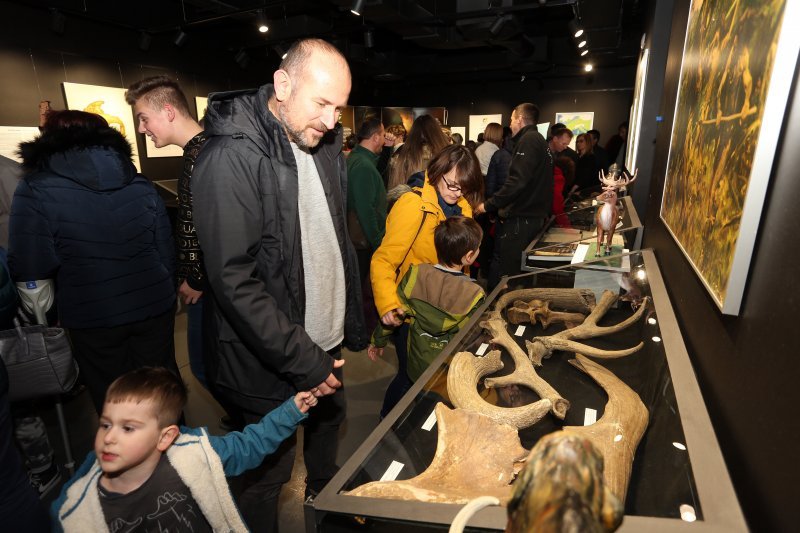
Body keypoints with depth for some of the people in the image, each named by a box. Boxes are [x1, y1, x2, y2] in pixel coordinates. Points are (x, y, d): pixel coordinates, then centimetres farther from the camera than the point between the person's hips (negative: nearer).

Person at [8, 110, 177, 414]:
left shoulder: (35, 191, -8)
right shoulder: (140, 184, 1)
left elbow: (31, 273, -10)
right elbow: (167, 250, 3)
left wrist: (40, 317, 7)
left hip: (93, 318, -3)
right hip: (155, 307, 3)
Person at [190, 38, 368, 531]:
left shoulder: (324, 144, 4)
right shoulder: (231, 158, -20)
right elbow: (234, 281, -23)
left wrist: (356, 326, 8)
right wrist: (302, 359, -20)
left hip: (327, 343, 8)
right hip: (271, 361, -7)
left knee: (328, 426, 28)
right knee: (271, 473, 11)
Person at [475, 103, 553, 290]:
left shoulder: (528, 140, -10)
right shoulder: (540, 141, 21)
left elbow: (517, 181, -22)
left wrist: (488, 205, -14)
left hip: (520, 220, -10)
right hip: (535, 216, 10)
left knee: (499, 274, -8)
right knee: (517, 273, 14)